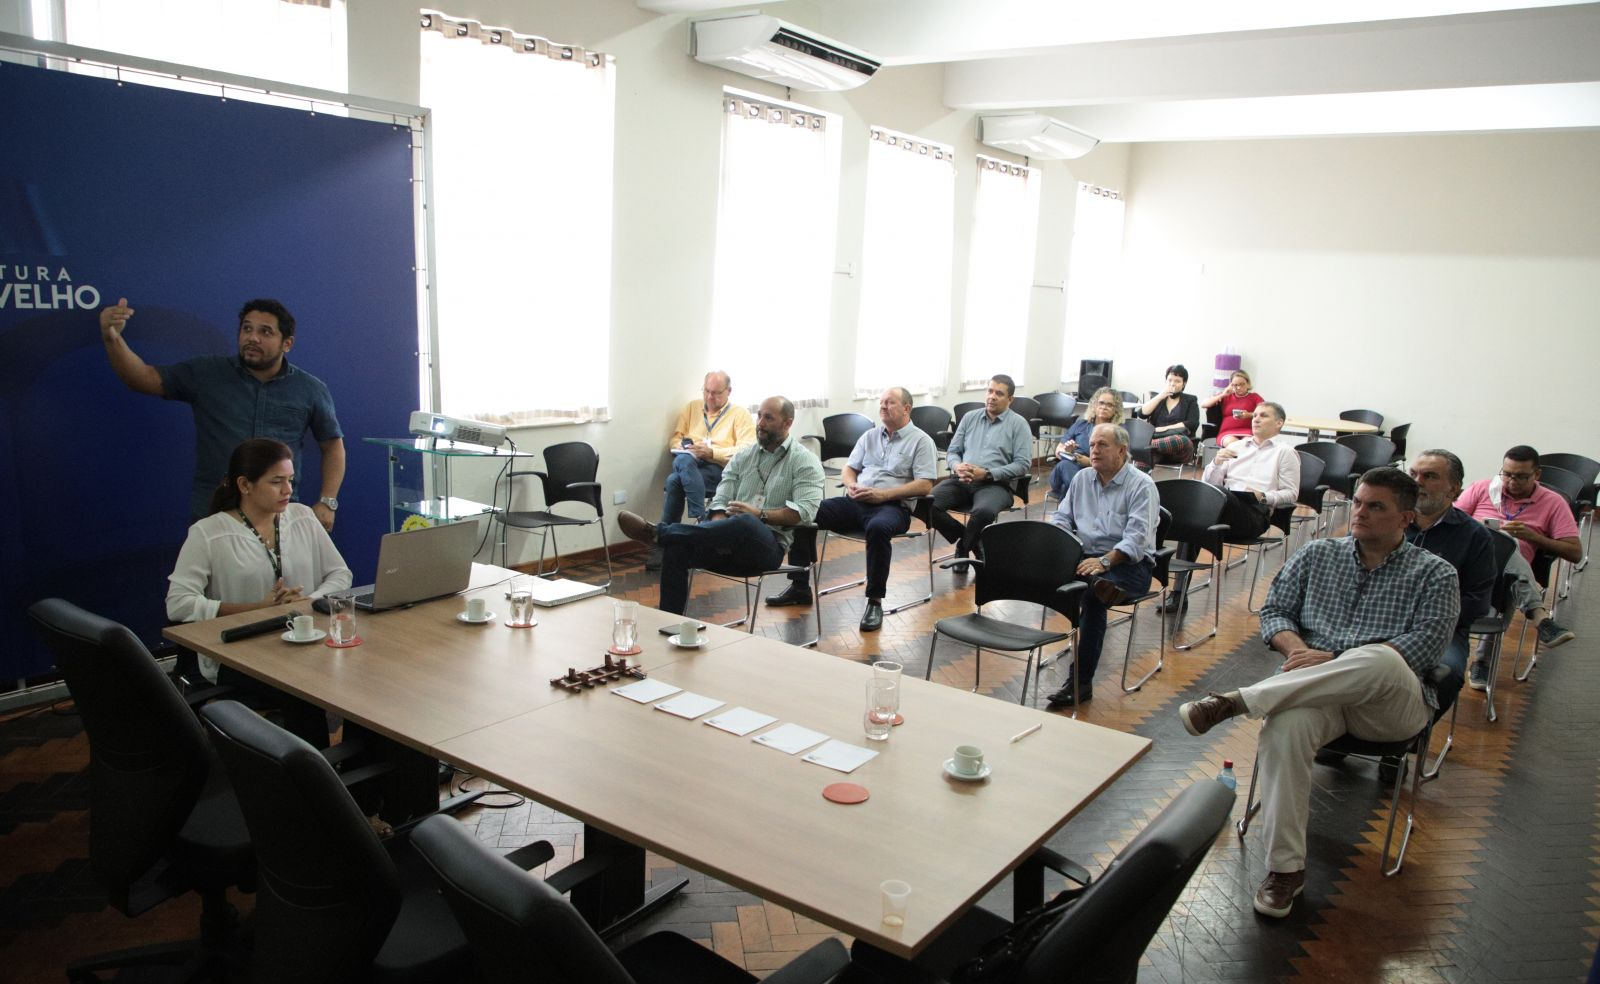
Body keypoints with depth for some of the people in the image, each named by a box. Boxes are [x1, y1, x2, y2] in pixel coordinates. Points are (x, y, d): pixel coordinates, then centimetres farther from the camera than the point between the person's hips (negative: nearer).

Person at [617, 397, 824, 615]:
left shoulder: (804, 462, 3)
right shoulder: (744, 456, 17)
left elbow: (805, 512, -11)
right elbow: (721, 501, 8)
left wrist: (760, 515, -19)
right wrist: (720, 534, -13)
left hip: (769, 546, -5)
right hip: (732, 542, 5)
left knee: (746, 523, -40)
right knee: (676, 548, -24)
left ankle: (657, 533, -34)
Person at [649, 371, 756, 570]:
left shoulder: (740, 414, 11)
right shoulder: (691, 408, 24)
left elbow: (746, 451, -3)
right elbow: (674, 439, 23)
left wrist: (712, 452, -15)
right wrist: (683, 449, -1)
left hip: (720, 469, -4)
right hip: (688, 463, 4)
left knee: (675, 480, -33)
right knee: (683, 460, -35)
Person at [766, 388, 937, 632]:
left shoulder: (921, 441, 3)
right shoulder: (870, 436, 21)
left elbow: (925, 485, -7)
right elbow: (848, 468, 23)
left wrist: (883, 494, -16)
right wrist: (851, 485, -3)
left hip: (893, 505, -6)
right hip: (856, 501, 6)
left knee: (878, 528, -41)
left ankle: (875, 601, -28)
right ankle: (800, 586, -6)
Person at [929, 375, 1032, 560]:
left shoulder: (1018, 423, 5)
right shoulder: (969, 418, 18)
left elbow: (1023, 464, -4)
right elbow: (952, 451, 18)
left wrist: (987, 474, -15)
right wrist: (957, 466, -8)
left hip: (995, 484, -4)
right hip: (961, 480, 4)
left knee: (983, 511, -39)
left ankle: (963, 548, -6)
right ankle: (965, 537, 0)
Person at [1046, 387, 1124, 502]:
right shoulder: (1081, 424, 23)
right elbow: (1058, 450, 21)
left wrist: (1090, 462, -13)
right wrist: (1066, 451, -3)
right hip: (1068, 468, 3)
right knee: (1065, 465, -37)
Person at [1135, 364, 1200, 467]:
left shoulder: (1190, 400, 17)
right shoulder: (1157, 398, 26)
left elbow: (1192, 424, 0)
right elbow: (1142, 414, 8)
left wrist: (1165, 428, -9)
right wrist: (1160, 396, 3)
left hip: (1178, 448, -1)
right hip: (1156, 439, 1)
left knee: (1183, 440, -41)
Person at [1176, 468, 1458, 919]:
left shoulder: (1434, 574, 10)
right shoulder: (1316, 555, 20)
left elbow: (1425, 645, -5)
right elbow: (1274, 611, 16)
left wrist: (1335, 660, -15)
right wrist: (1296, 649, -8)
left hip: (1394, 702, -2)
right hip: (1313, 690, 2)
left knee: (1379, 662, -40)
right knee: (1284, 727, -35)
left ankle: (1236, 701, -36)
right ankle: (1285, 868, -25)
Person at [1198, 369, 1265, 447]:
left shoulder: (1254, 397, 18)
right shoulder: (1226, 396, 23)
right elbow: (1203, 404, 14)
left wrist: (1249, 415, -17)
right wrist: (1222, 395, 5)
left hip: (1247, 433, -1)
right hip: (1227, 433, 1)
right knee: (1233, 443, -36)